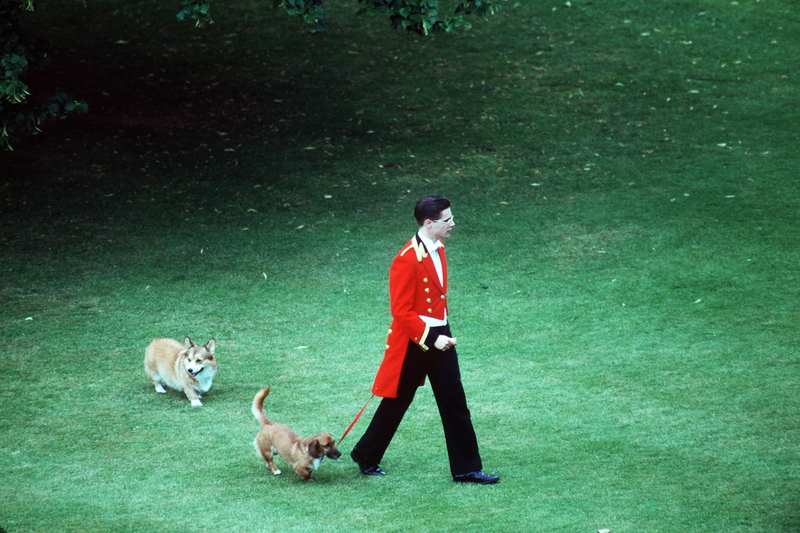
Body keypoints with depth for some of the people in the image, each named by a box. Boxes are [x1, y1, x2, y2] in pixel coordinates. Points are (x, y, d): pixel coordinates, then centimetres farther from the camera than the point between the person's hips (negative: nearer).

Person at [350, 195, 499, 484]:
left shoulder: (438, 250, 6)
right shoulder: (407, 260, -22)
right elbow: (401, 311, -21)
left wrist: (443, 333, 18)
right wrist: (430, 338, -24)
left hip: (440, 336, 8)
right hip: (413, 341, -8)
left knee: (455, 404, 6)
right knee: (396, 402, 8)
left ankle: (467, 469, 11)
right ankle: (366, 455, 28)